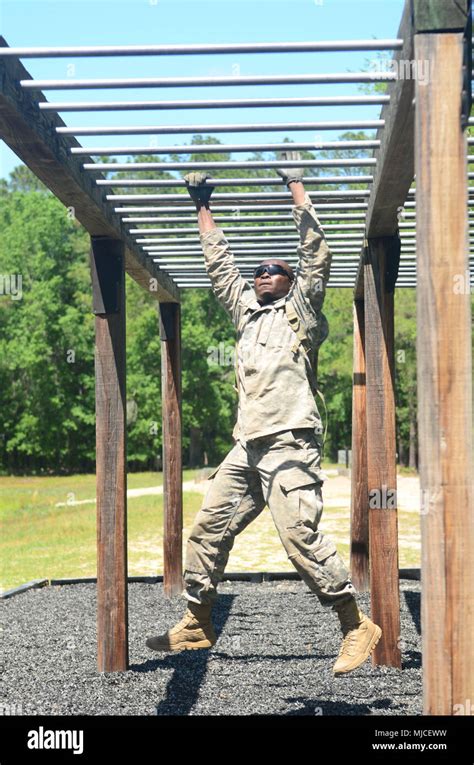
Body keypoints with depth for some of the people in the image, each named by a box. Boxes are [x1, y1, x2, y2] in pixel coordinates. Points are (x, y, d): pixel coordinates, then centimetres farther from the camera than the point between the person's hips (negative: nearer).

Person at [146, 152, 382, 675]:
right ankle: (197, 624, 17)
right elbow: (219, 267, 31)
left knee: (300, 535, -17)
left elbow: (316, 253, -3)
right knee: (209, 527, 7)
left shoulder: (301, 308, 7)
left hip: (290, 443, -8)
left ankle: (357, 628, -12)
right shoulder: (247, 310, 24)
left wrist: (296, 186, 1)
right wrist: (203, 208, 31)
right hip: (246, 448, 8)